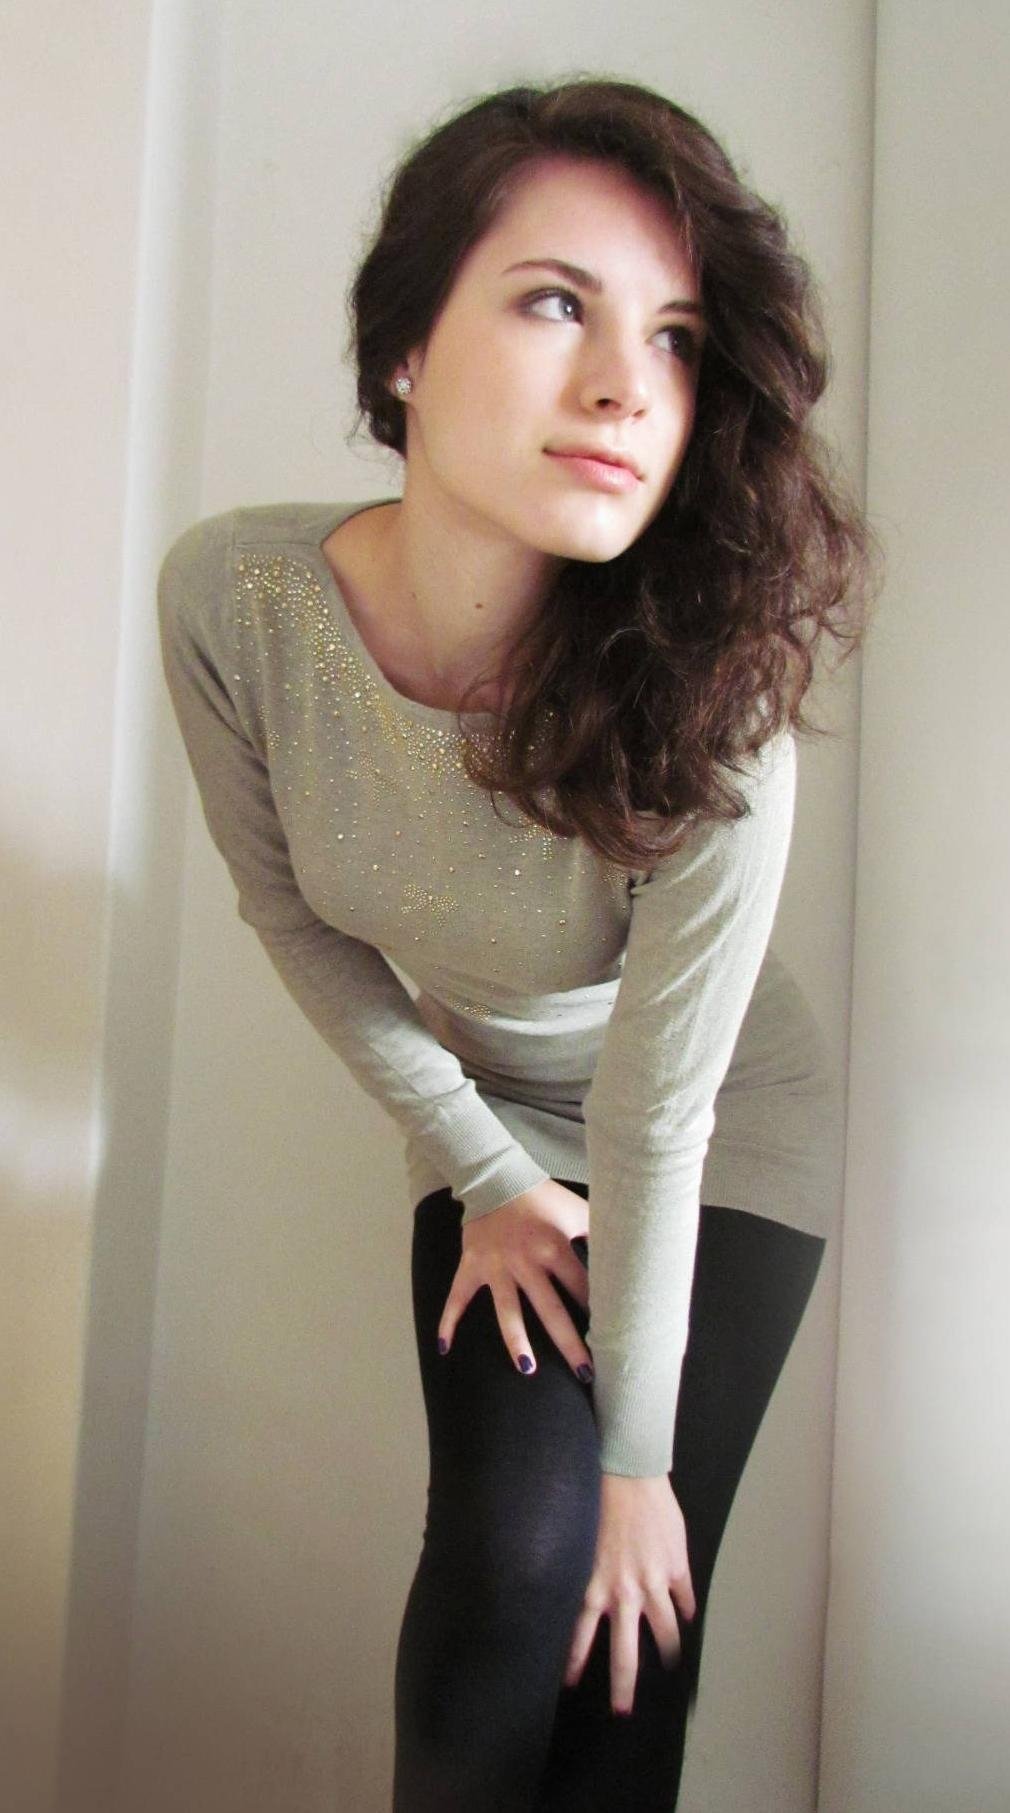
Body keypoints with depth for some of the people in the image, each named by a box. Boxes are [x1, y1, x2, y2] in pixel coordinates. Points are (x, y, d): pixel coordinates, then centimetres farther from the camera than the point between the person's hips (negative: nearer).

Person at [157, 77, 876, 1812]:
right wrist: (485, 1175, -4)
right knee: (508, 1571, -7)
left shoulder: (708, 701, -34)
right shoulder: (235, 597, -26)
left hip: (725, 1158, -1)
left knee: (623, 1627, -1)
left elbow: (655, 1120, -24)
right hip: (487, 1132, 2)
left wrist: (638, 1455, -12)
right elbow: (291, 911, -8)